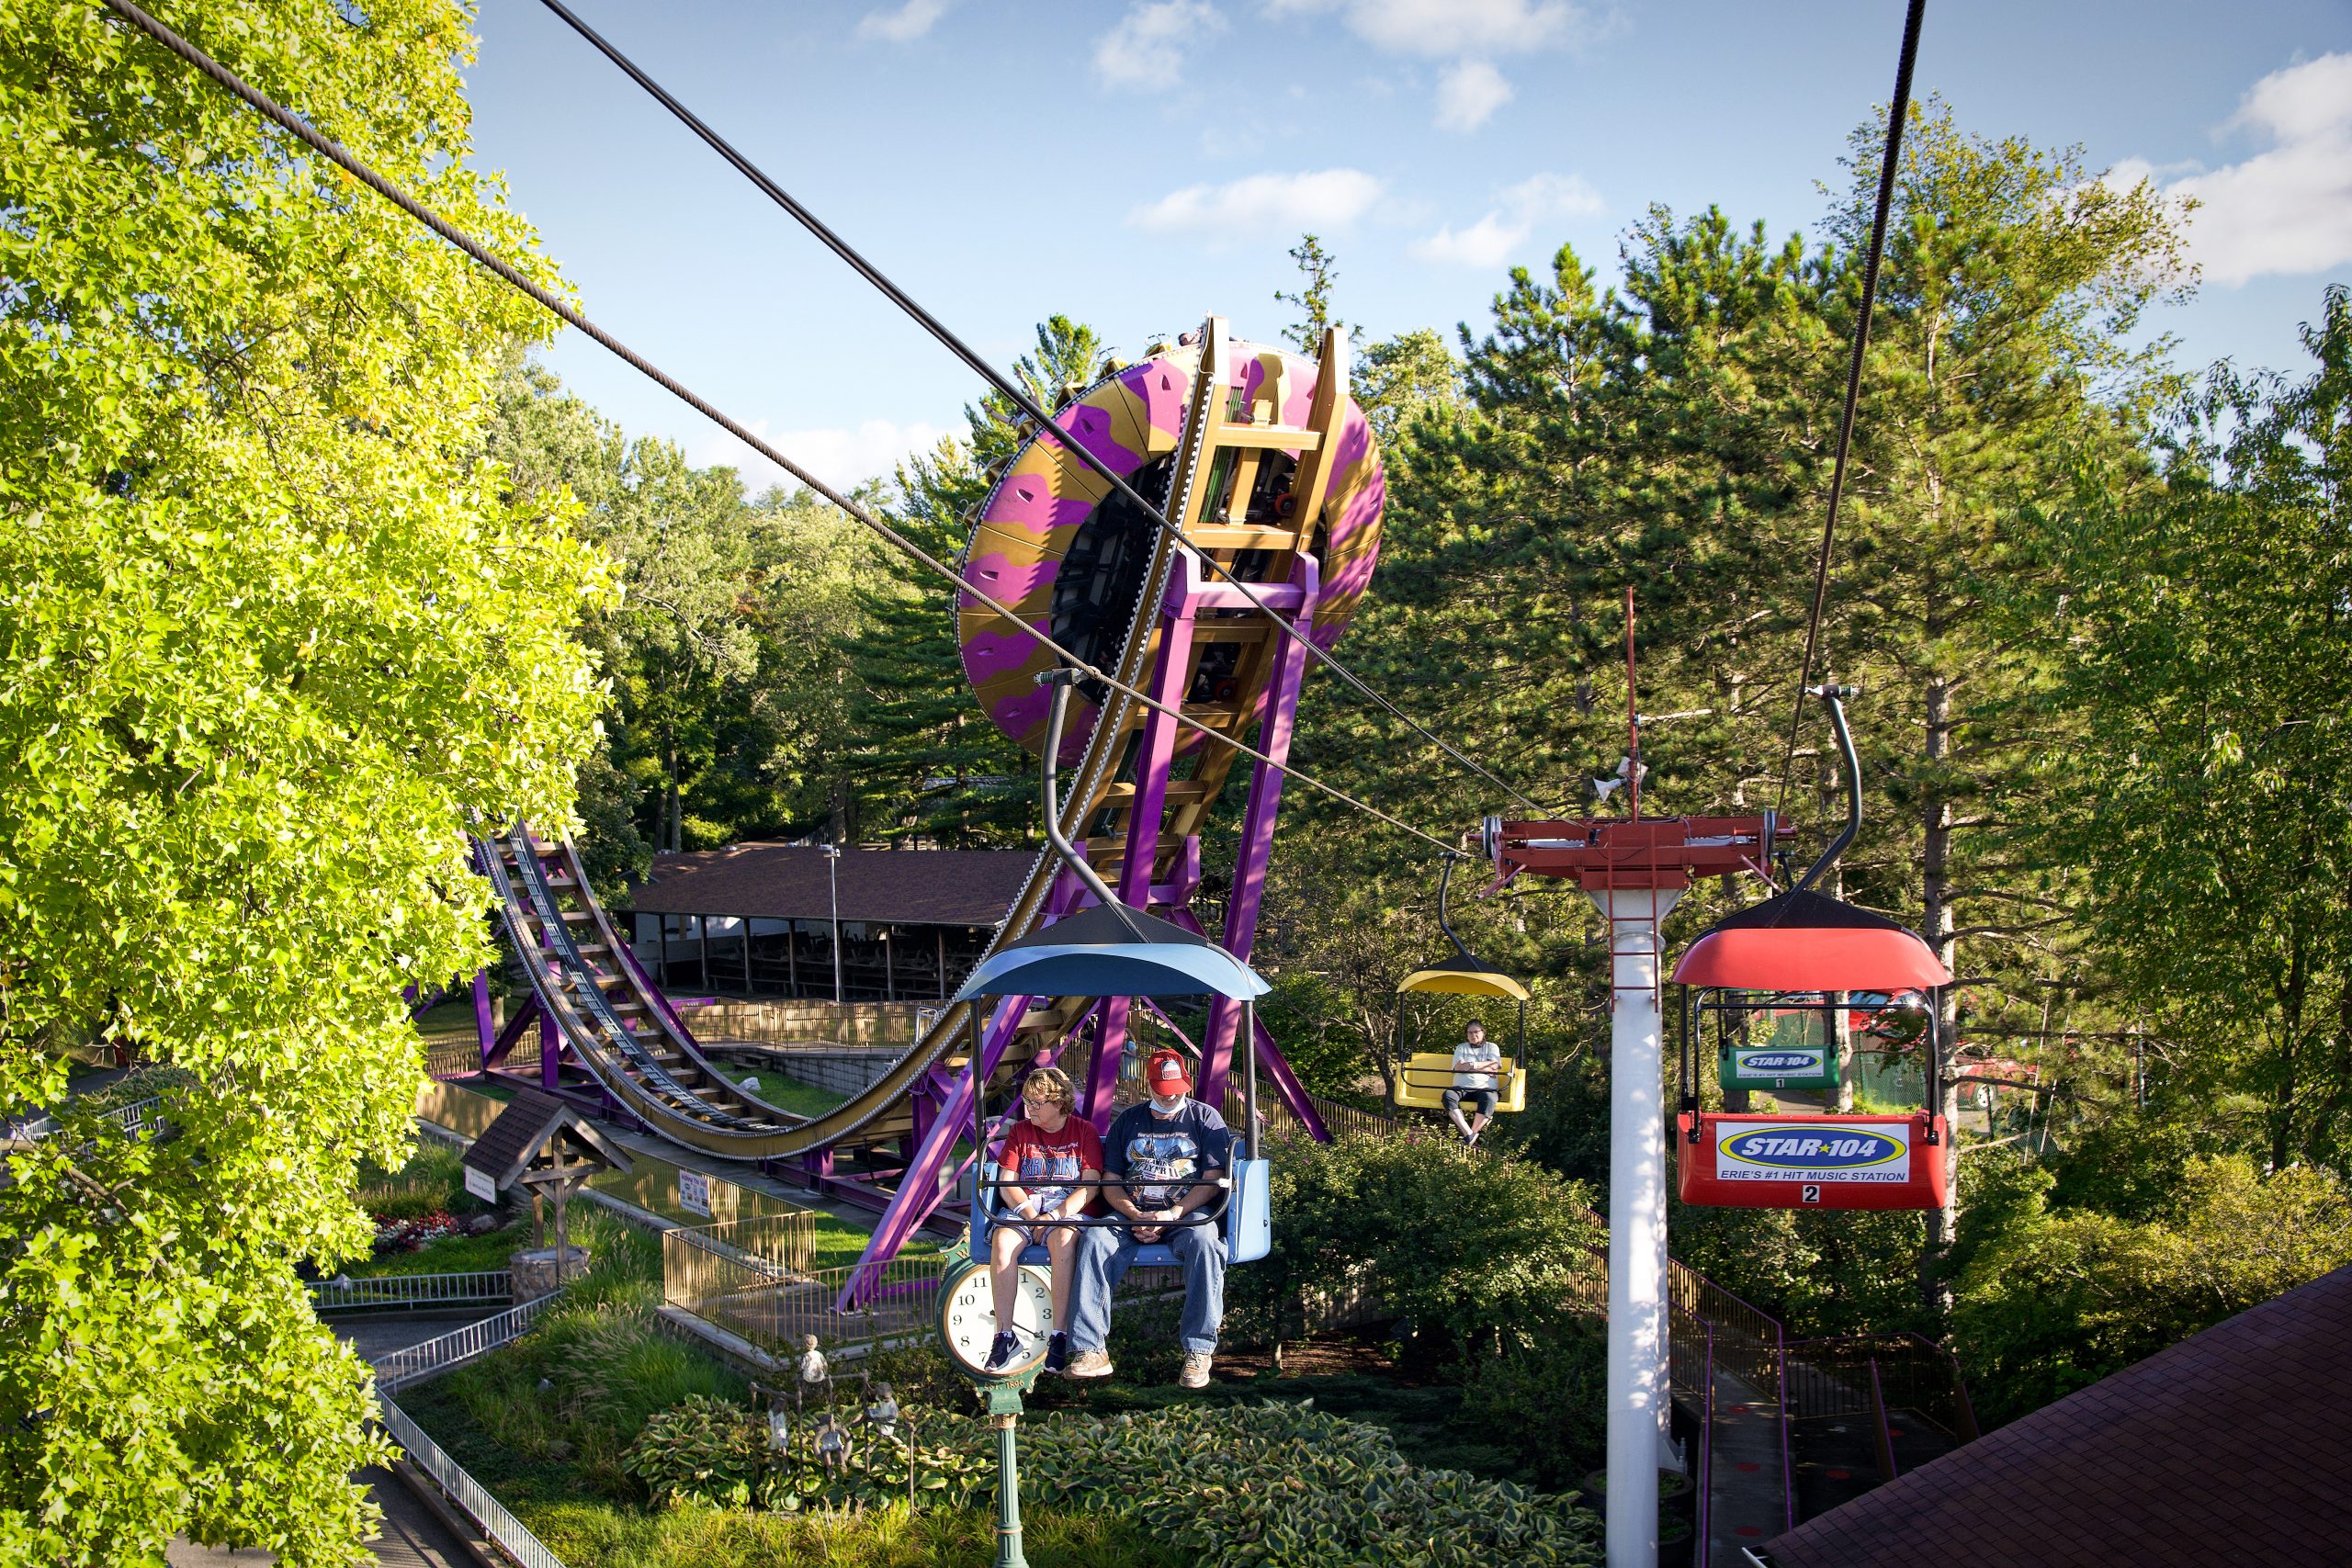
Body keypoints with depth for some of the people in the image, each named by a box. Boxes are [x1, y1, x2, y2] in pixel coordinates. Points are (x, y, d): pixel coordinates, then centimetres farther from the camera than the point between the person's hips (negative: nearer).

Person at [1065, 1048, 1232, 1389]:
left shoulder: (1205, 1118, 10)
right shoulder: (1128, 1121, 18)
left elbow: (1212, 1180, 0)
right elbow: (1110, 1182, 13)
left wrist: (1174, 1214, -15)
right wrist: (1134, 1215, -8)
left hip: (1188, 1213, -2)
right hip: (1133, 1214, 2)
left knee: (1204, 1241, -38)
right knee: (1094, 1239, -29)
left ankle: (1198, 1352, -35)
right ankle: (1089, 1351, -33)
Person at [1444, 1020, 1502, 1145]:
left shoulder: (1492, 1047, 20)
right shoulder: (1461, 1048, 23)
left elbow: (1493, 1067, 1)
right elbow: (1458, 1067, 4)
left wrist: (1473, 1065, -4)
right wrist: (1483, 1066, -2)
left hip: (1484, 1087, -1)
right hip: (1462, 1088, 1)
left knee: (1488, 1099, -39)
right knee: (1448, 1095, -33)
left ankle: (1473, 1133, -32)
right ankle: (1469, 1135, -39)